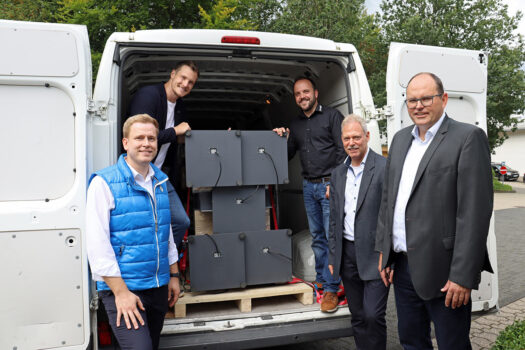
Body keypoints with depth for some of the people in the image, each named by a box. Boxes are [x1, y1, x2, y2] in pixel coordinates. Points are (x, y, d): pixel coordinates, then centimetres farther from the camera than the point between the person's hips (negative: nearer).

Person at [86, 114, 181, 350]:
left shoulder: (160, 180, 8)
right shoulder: (104, 183, -11)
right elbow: (97, 244, -16)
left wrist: (173, 275, 15)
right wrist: (121, 292, -18)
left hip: (159, 287, 6)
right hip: (122, 289, -6)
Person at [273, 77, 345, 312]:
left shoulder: (332, 116, -1)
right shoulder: (295, 125, 16)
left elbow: (343, 151, -7)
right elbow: (288, 156, 20)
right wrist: (283, 138, 2)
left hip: (330, 185, -5)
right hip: (308, 186, 6)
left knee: (332, 236, -6)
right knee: (317, 236, 12)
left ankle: (331, 289, 1)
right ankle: (321, 278, 24)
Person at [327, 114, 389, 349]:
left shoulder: (385, 168, -9)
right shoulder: (338, 173, 11)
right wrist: (333, 256, 14)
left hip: (374, 253, -5)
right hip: (347, 253, 6)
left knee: (373, 315, -5)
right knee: (358, 317, 15)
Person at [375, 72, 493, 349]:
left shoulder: (468, 137, -10)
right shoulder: (400, 138, 11)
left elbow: (475, 211, -15)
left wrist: (463, 276, -18)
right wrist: (384, 251, 11)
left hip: (442, 272, -6)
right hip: (402, 265, 6)